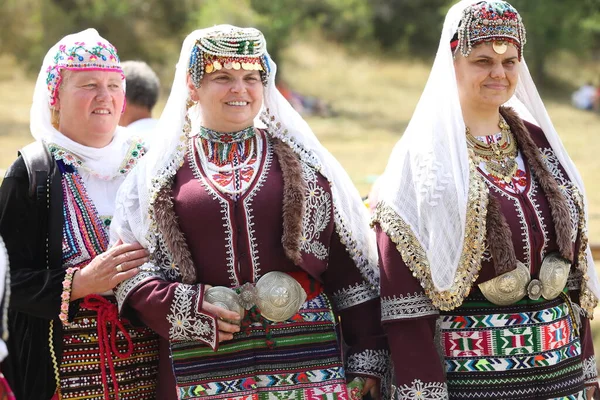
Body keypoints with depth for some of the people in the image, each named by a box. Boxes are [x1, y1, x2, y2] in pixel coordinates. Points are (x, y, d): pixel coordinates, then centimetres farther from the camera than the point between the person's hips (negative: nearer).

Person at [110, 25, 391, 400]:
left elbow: (349, 264, 5)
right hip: (204, 368, 0)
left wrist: (366, 358, -1)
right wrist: (185, 307, -12)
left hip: (304, 357, 0)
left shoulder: (302, 161, 7)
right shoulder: (160, 171, 8)